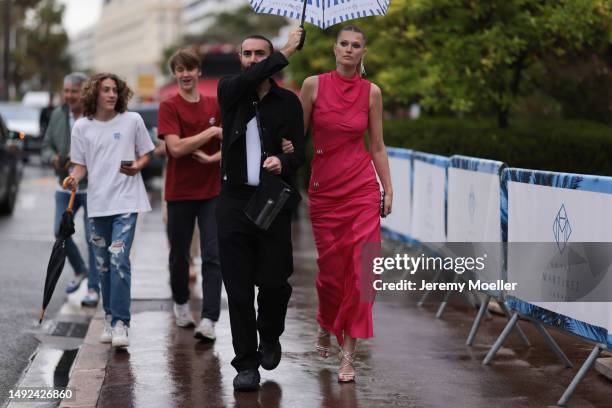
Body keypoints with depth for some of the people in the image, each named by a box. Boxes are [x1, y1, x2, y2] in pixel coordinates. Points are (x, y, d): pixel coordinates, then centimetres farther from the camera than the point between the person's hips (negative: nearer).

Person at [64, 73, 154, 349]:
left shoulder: (132, 120, 0)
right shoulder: (82, 127, 5)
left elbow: (146, 154, 9)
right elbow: (81, 164, 10)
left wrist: (137, 166, -12)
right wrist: (74, 178, -11)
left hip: (126, 202, -3)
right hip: (97, 204, 3)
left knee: (119, 259, -16)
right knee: (103, 265, 10)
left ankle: (120, 323, -14)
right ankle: (110, 319, 23)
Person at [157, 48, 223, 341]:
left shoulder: (214, 106, 5)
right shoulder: (169, 107, -4)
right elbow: (176, 147, -17)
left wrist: (211, 158, -14)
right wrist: (212, 133, -16)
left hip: (212, 192, 1)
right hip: (180, 192, -1)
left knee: (212, 257, -8)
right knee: (179, 255, 13)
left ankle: (209, 321, -11)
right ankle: (181, 305, 35)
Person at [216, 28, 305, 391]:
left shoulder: (288, 101, 5)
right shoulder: (229, 92, 6)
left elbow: (299, 153, -1)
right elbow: (249, 79, -17)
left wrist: (283, 162, -23)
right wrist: (286, 54, -9)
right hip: (234, 201, 0)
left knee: (273, 281, -2)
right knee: (238, 287, 0)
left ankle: (269, 338, 28)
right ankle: (246, 363, 9)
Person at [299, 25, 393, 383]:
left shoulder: (371, 92, 3)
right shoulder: (314, 85, 0)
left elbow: (378, 145, 8)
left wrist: (388, 188, 5)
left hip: (362, 187, 0)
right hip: (323, 188, 0)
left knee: (358, 268, -8)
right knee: (330, 267, 7)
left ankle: (348, 355, -3)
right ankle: (326, 326, 38)